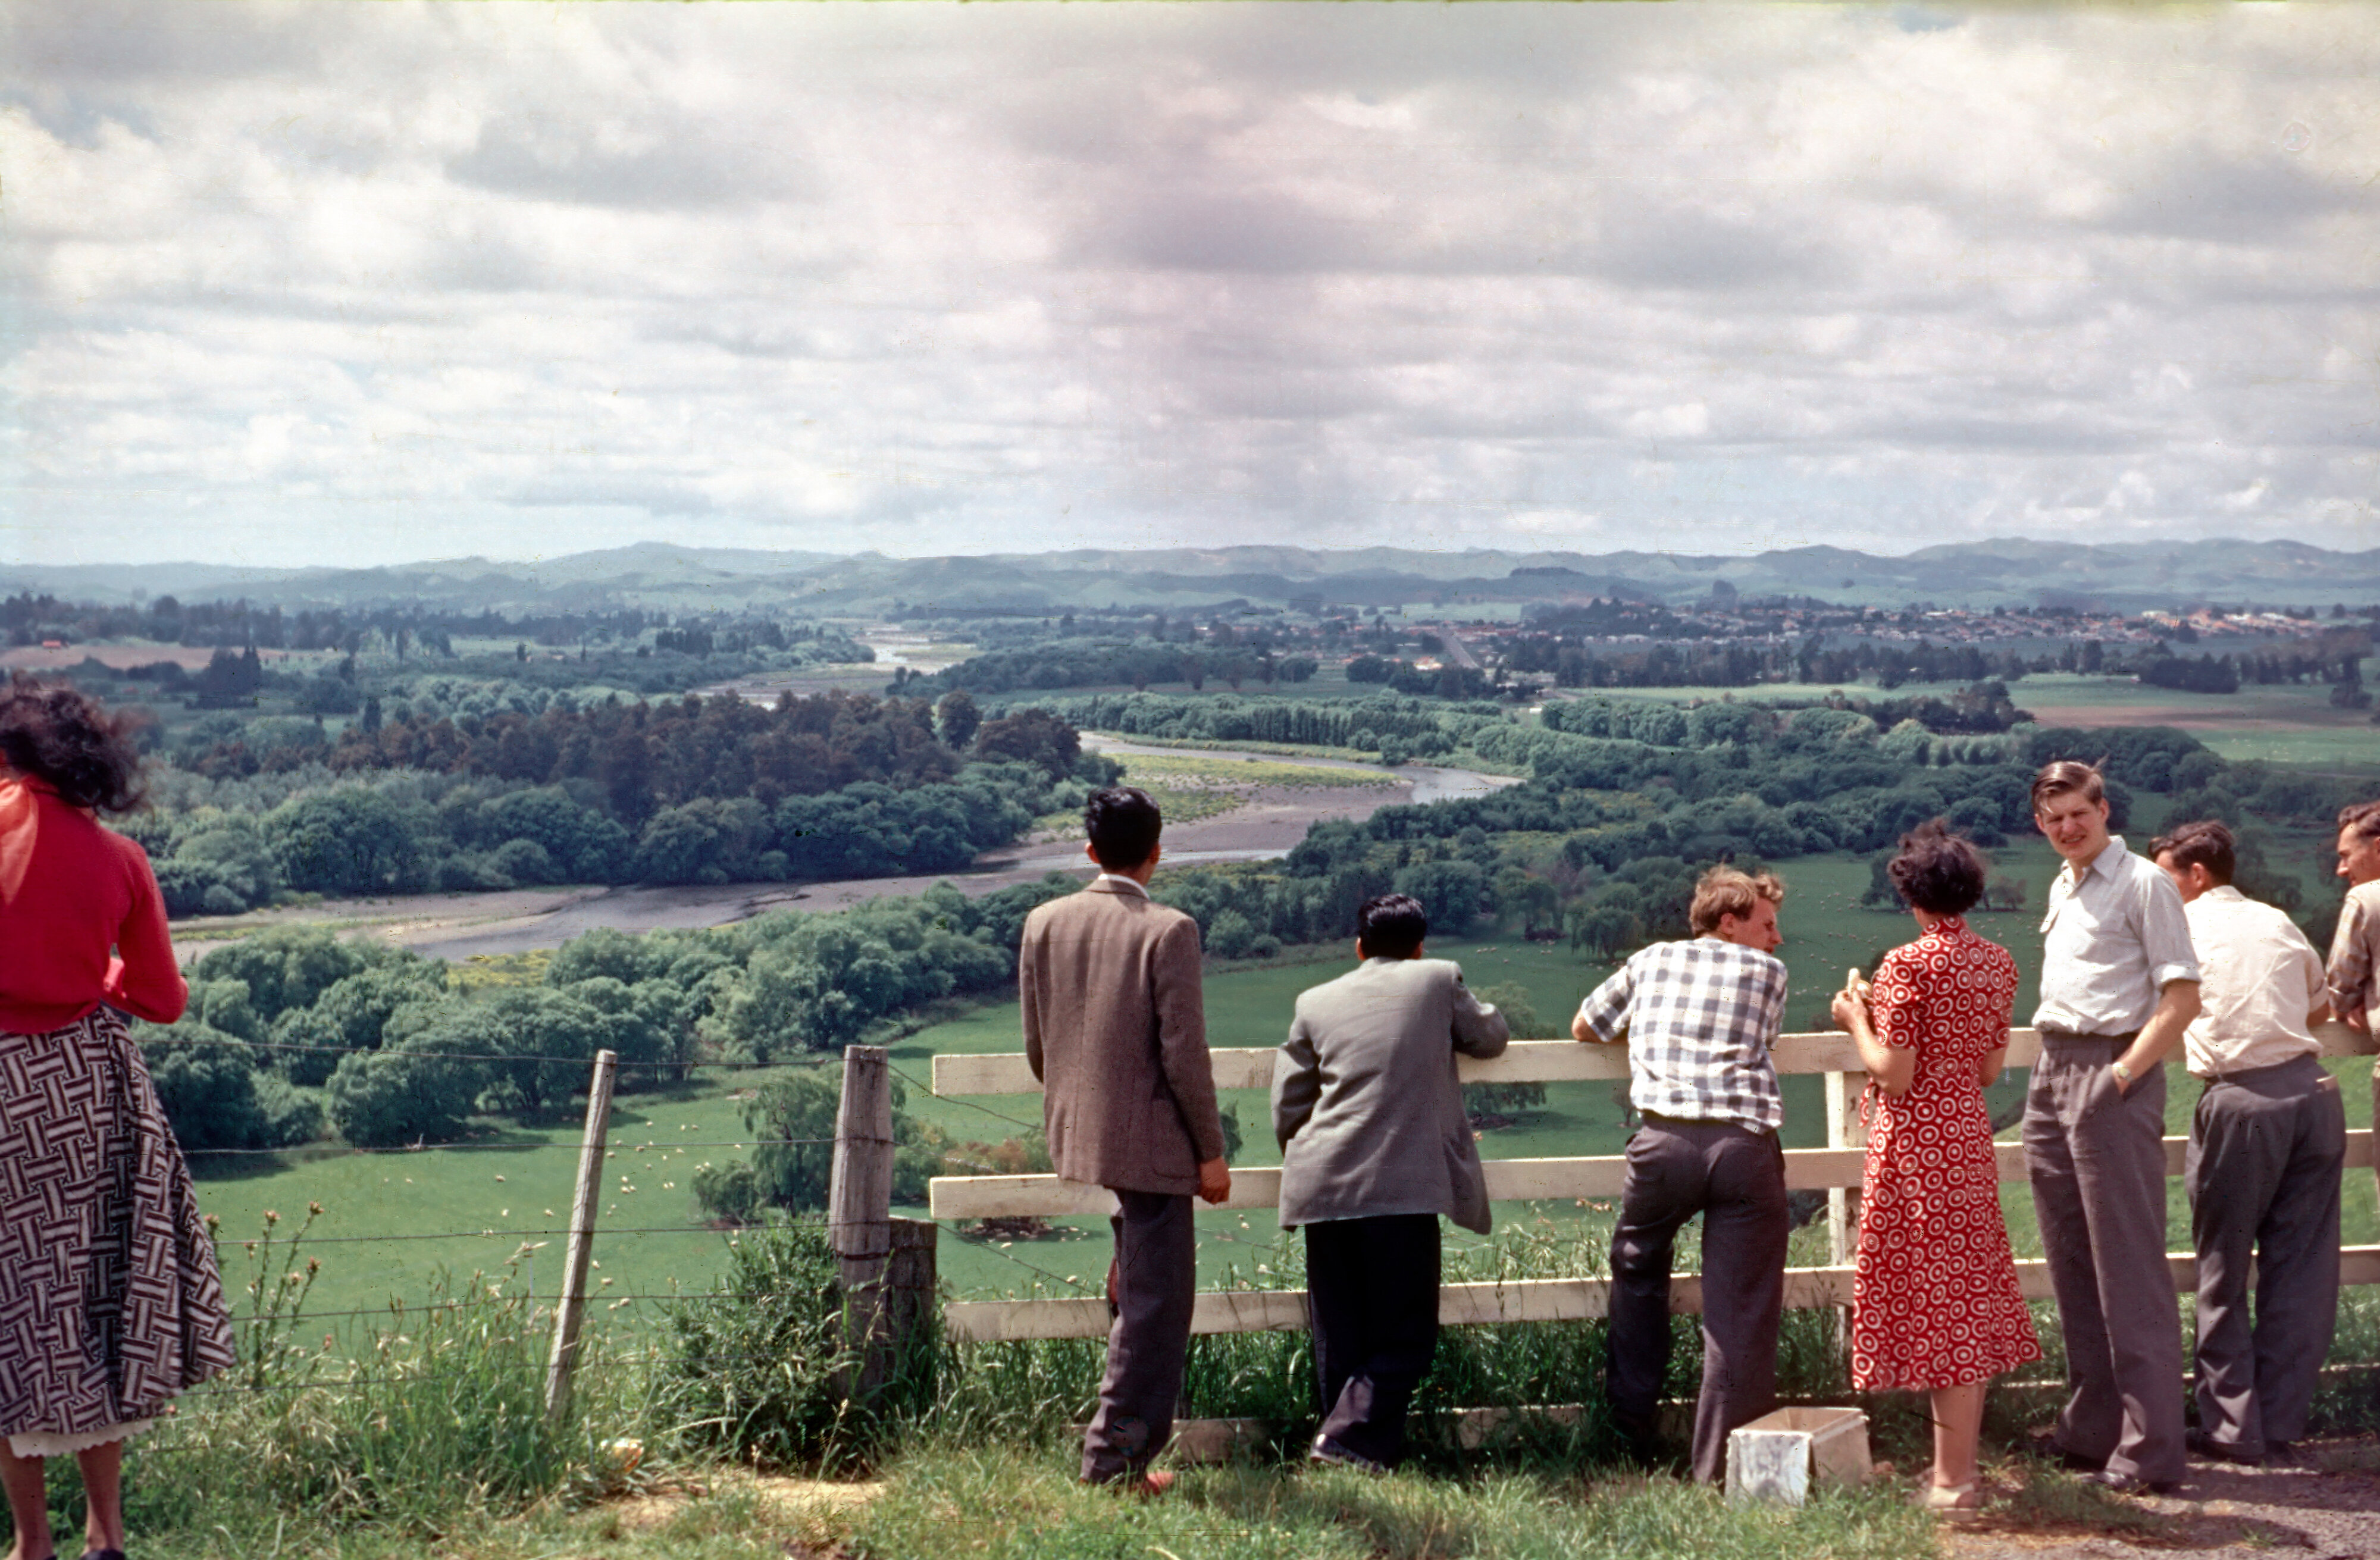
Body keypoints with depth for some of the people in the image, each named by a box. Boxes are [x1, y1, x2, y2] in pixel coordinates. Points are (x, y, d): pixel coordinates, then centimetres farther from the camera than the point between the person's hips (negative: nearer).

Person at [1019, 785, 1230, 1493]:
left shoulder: (1044, 923, 1)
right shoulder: (1167, 931, -15)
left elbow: (1036, 1047, 9)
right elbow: (1185, 1055, -15)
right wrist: (1210, 1152, -6)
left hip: (1076, 1133, 7)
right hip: (1149, 1139, -7)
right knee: (1155, 1300, 3)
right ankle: (1114, 1456, 6)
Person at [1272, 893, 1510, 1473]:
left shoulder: (1316, 1002, 13)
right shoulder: (1439, 979, 7)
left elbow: (1287, 1107, 13)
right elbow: (1491, 1036, 23)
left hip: (1325, 1191, 3)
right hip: (1405, 1187, -3)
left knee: (1340, 1341, 10)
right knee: (1404, 1336, 2)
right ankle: (1349, 1436, -14)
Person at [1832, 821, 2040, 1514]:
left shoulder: (1908, 964, -16)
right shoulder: (1997, 963, 6)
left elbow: (1894, 1075, -18)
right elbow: (1990, 1069, 12)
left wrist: (1858, 1019, -1)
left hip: (1916, 1142, -7)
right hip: (1971, 1138, 7)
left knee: (1934, 1305, -2)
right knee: (1969, 1300, 14)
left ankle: (1954, 1481, 3)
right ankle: (1957, 1468, 22)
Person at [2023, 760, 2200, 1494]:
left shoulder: (2142, 884, -7)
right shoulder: (2061, 889, 18)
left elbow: (2182, 995, -13)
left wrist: (2123, 1073, -19)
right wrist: (2056, 1069, 16)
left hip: (2112, 1076, -9)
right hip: (2052, 1074, 9)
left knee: (2129, 1270, -9)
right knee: (2072, 1267, 11)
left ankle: (2150, 1451, -7)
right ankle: (2092, 1430, 19)